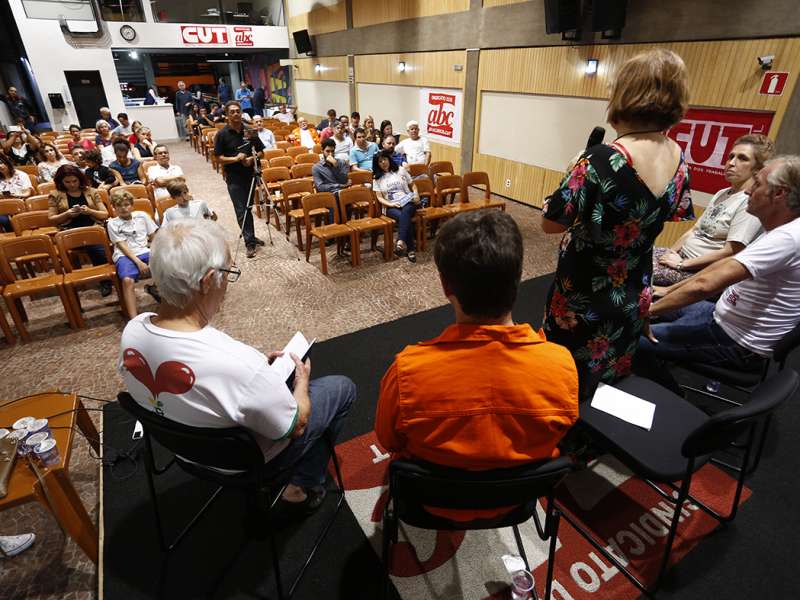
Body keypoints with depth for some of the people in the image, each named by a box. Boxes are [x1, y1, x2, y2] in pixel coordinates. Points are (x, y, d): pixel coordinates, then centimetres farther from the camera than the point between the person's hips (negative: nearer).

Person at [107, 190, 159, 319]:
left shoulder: (142, 215, 13)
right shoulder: (112, 223, 7)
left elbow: (154, 237, 15)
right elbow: (122, 246, -2)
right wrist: (138, 262, -16)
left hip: (144, 252, 3)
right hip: (124, 256, -2)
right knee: (127, 280, -34)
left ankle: (155, 289, 1)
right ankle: (134, 319, -38)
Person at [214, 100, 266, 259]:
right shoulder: (222, 134, -5)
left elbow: (261, 151, 8)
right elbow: (220, 158, -6)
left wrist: (253, 158, -12)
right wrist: (236, 159, -21)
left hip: (250, 174, 3)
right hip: (234, 178, -3)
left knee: (248, 208, 15)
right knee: (241, 210, -3)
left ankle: (250, 236, 28)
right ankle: (249, 242, -1)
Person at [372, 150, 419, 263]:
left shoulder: (401, 170, 14)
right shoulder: (377, 178, 12)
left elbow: (412, 185, 20)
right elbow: (379, 198, 5)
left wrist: (416, 195, -1)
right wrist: (391, 204, -13)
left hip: (408, 202, 1)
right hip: (391, 207, -1)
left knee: (405, 212, -37)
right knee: (403, 217, -34)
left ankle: (401, 242, -48)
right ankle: (410, 249, -35)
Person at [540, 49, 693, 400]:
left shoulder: (603, 161, -28)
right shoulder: (678, 160, -4)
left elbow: (550, 224, -20)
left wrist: (578, 175, -4)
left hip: (584, 300, -6)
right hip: (634, 298, 7)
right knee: (609, 379, 27)